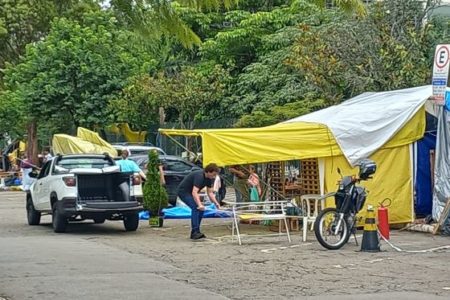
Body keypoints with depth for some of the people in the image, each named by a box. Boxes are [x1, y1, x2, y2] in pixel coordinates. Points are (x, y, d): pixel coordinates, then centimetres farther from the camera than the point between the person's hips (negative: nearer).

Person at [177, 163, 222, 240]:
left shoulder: (209, 178, -2)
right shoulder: (199, 176, -30)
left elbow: (210, 192, 7)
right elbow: (194, 192, -40)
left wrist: (216, 203, -5)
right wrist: (199, 204, -50)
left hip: (190, 192, 9)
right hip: (183, 191, -9)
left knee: (201, 209, 1)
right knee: (195, 207, -24)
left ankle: (195, 232, 7)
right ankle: (195, 232, -26)